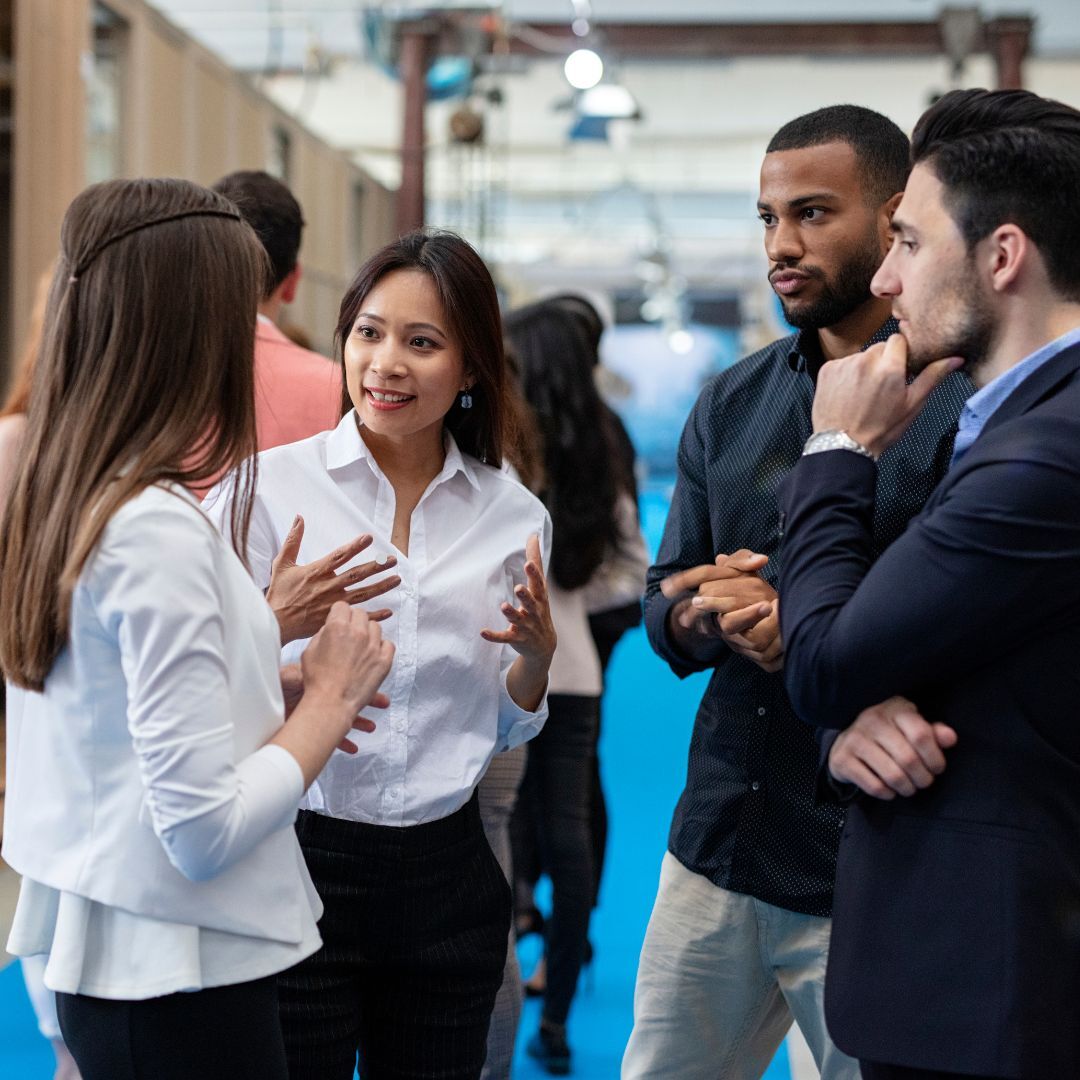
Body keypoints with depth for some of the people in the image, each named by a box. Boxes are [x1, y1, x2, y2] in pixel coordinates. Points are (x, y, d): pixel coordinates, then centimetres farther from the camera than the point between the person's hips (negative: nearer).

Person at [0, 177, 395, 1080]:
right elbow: (205, 829, -23)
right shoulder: (158, 531, -22)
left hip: (103, 956, 8)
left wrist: (285, 686, 5)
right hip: (183, 980, -8)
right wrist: (331, 696, -10)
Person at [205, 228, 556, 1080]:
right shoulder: (266, 486, -6)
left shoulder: (513, 515, 3)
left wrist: (537, 652, -7)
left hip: (448, 874, 3)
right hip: (300, 862, -3)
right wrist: (275, 625, -22)